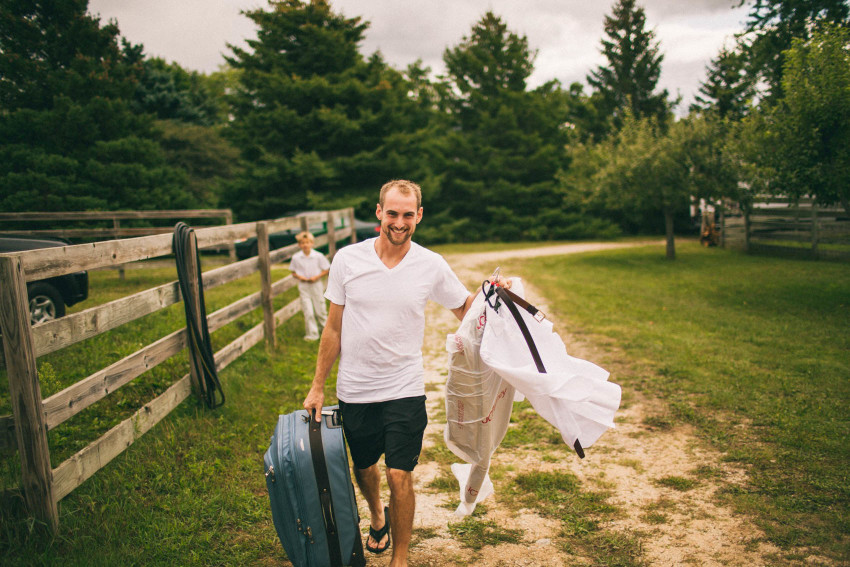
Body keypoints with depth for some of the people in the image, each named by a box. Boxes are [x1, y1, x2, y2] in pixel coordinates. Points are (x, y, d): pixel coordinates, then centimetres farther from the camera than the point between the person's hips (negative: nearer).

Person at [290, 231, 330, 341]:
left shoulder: (318, 256, -6)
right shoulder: (296, 257, -3)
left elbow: (325, 270, 0)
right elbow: (293, 272, 6)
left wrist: (317, 277, -15)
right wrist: (299, 277, -14)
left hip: (316, 284, 0)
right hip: (303, 286, 0)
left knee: (320, 310, 9)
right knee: (308, 312, -2)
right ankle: (312, 334, 8)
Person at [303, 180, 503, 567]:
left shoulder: (432, 266, -7)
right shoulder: (347, 260, -7)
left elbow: (464, 310, 6)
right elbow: (334, 328, 1)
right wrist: (317, 386, 4)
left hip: (405, 389, -1)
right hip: (354, 390, 2)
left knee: (399, 476, -5)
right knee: (364, 469, 19)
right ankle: (377, 516, 52)